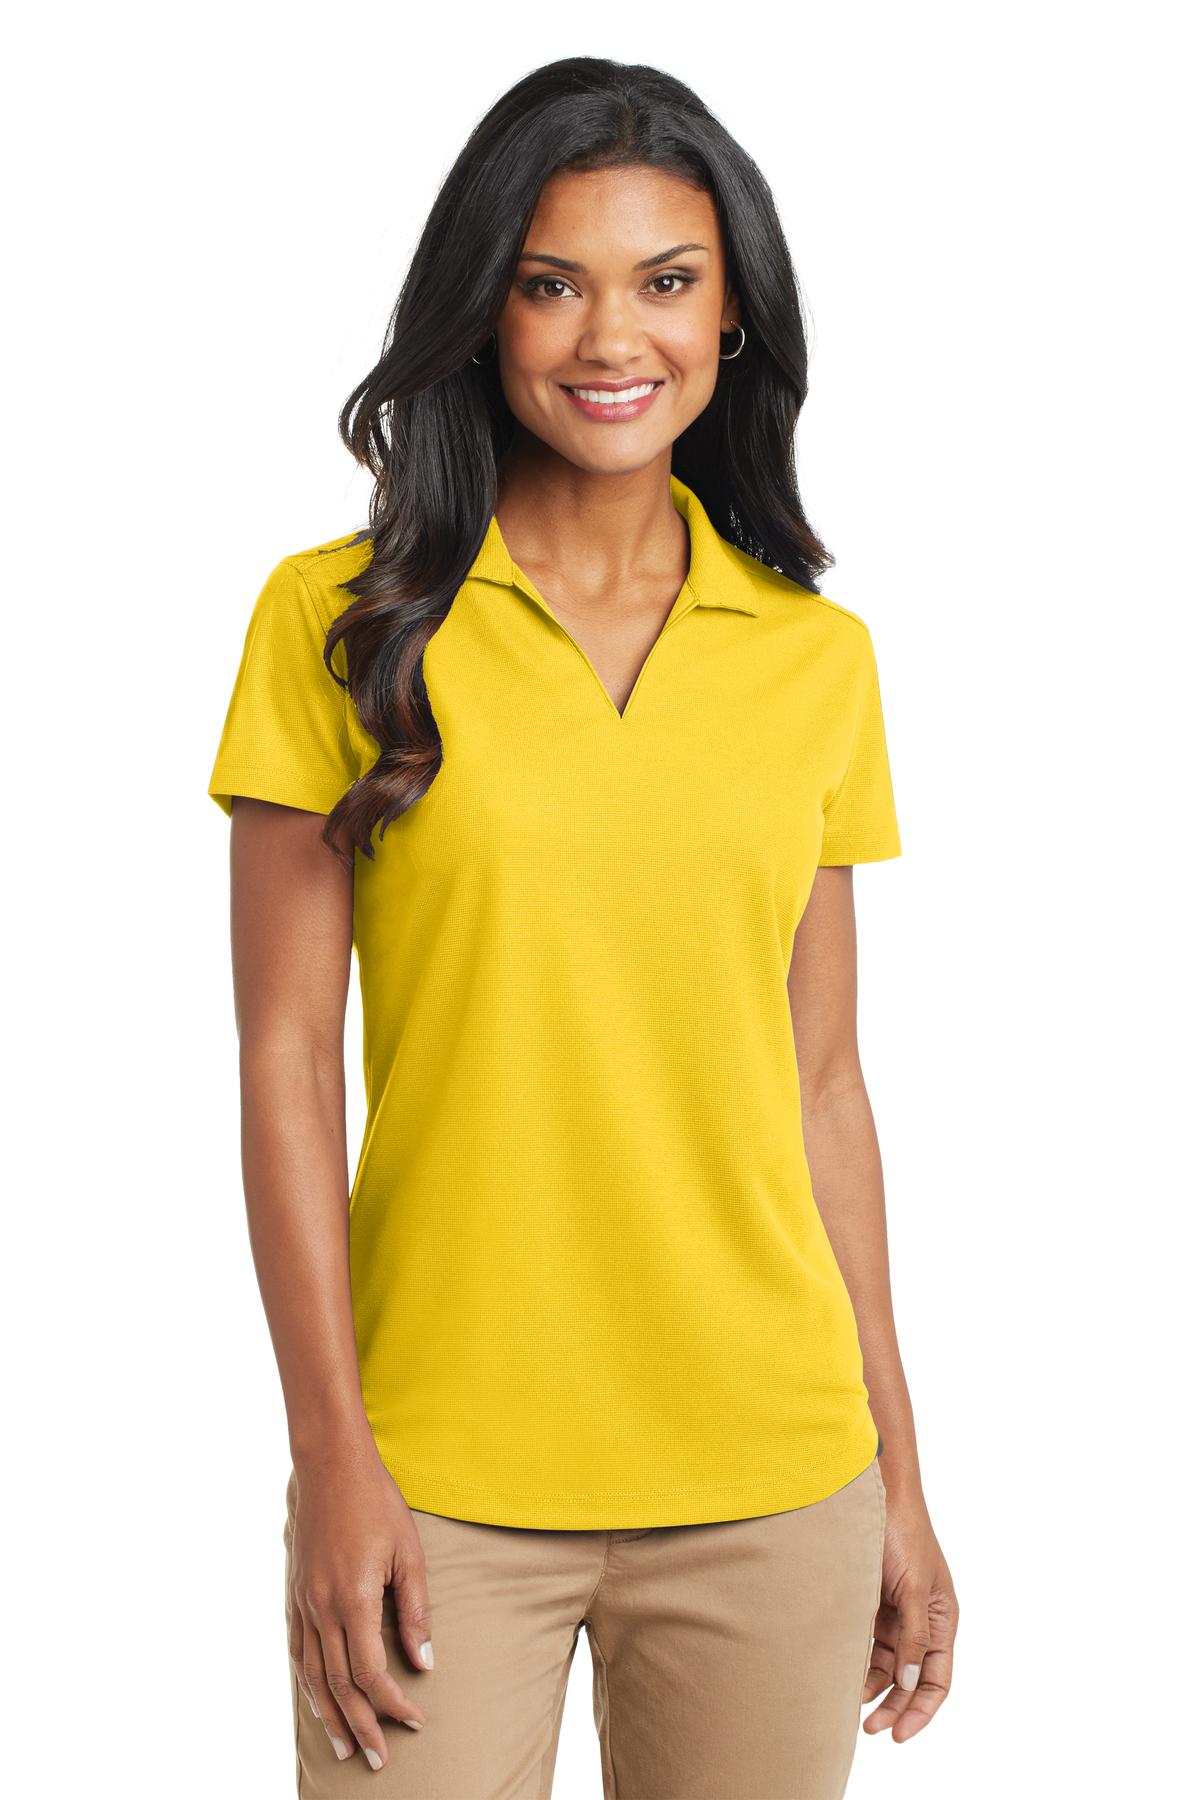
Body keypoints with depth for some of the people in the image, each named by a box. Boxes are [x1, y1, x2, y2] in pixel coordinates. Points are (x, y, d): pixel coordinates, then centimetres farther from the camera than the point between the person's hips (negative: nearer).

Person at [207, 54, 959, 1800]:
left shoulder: (819, 658, 5)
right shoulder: (342, 620, -3)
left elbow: (819, 1081, 8)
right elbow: (288, 1055, -4)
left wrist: (898, 1472, 8)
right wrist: (334, 1455, -9)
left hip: (771, 1482, 3)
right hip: (439, 1491, -2)